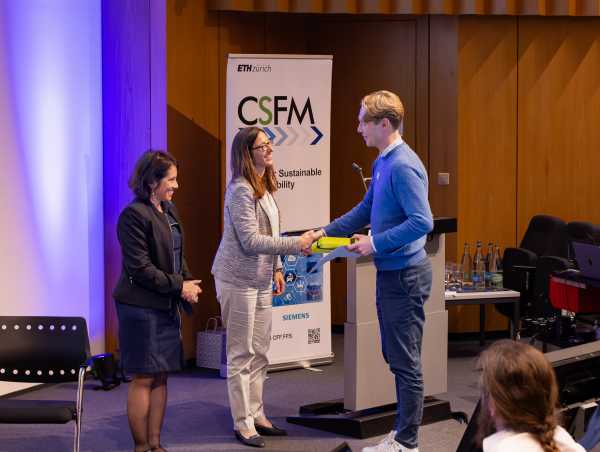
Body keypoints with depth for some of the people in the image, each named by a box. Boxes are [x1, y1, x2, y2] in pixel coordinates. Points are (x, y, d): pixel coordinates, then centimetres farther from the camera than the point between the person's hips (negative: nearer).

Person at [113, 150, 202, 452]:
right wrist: (179, 286, -15)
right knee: (143, 378, -1)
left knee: (161, 377, 11)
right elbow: (140, 268, -18)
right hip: (142, 307, -8)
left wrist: (189, 281, 2)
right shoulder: (134, 215, -14)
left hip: (167, 305, 8)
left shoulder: (168, 210, 13)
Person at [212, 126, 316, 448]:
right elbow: (251, 240, -21)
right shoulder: (240, 190, -17)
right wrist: (296, 244, -21)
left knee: (260, 352, 13)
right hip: (238, 280, -8)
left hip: (260, 280, 8)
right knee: (242, 355, -1)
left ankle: (256, 415, 23)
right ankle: (243, 424, 6)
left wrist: (276, 268, 14)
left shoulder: (265, 187, 11)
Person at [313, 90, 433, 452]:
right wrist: (326, 232, 17)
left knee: (406, 361, -1)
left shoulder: (403, 166, -20)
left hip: (405, 275, -10)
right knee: (395, 356, 17)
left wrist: (376, 243, -19)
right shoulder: (382, 163, 11)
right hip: (391, 273, 10)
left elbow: (422, 222, -25)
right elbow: (366, 210, 22)